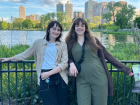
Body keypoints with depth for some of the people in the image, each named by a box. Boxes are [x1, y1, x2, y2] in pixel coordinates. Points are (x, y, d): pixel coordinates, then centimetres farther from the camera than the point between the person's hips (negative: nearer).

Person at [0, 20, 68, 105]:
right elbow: (26, 54, 21)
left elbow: (64, 63, 0)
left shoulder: (63, 45, 10)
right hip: (45, 79, -1)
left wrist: (49, 73, -11)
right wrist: (9, 58, 22)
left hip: (60, 78, 2)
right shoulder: (39, 43, 11)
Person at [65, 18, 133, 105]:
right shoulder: (70, 43, 8)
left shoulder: (93, 40, 7)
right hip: (82, 80, 0)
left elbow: (106, 55, 7)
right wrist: (71, 64, -11)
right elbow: (68, 57, 14)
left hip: (99, 77, 0)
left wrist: (124, 68, 6)